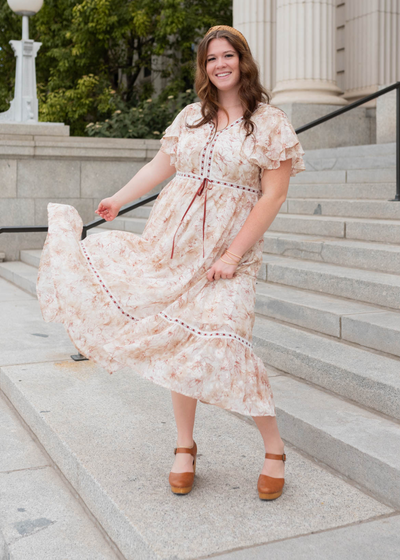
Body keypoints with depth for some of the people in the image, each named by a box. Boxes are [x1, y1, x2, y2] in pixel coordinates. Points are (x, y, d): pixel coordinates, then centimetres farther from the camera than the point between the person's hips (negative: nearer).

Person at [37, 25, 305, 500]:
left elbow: (273, 196, -7)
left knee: (215, 343, -16)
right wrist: (118, 200, 20)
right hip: (172, 240, 5)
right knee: (178, 342, 4)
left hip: (227, 249, -4)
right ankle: (185, 447, 21)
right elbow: (160, 166, 21)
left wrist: (233, 255, -12)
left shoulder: (271, 123, -2)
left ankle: (274, 448, 2)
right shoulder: (191, 117, 12)